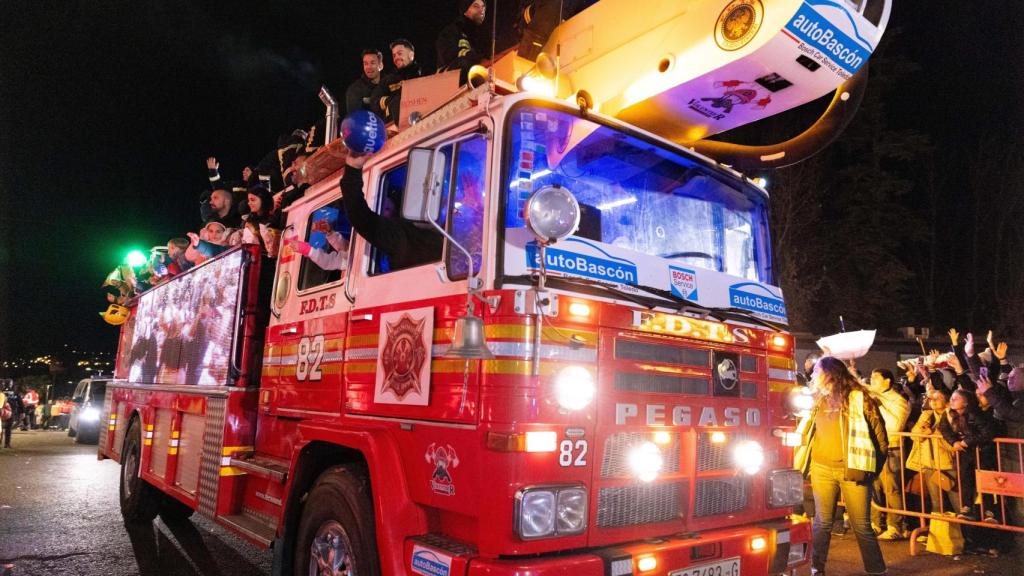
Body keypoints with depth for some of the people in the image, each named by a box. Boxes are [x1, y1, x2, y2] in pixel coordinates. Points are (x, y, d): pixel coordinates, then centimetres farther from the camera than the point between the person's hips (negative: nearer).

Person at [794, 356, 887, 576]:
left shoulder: (859, 399, -4)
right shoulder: (817, 401, 10)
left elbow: (880, 437, -2)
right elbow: (805, 433, 16)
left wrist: (872, 468, -4)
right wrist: (801, 462, 10)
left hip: (853, 470, -3)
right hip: (822, 470, 4)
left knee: (861, 524, 3)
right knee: (822, 522, 7)